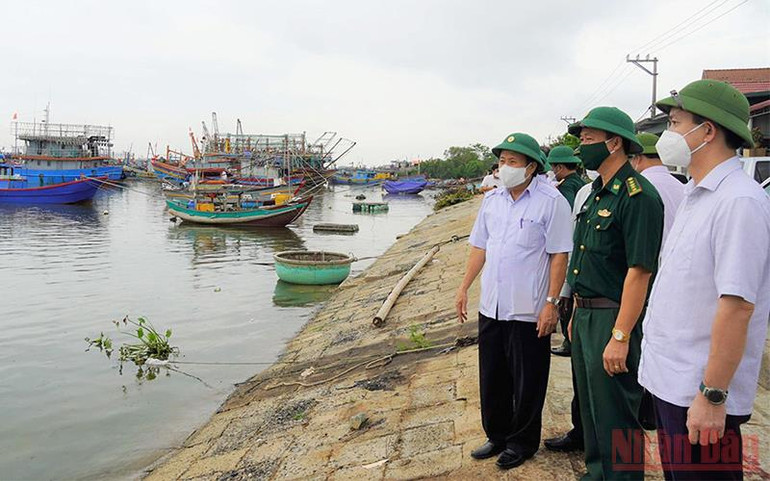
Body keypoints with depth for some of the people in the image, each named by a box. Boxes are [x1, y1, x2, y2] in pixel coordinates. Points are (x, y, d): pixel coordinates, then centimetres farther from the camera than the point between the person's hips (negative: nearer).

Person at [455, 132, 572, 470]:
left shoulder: (551, 201, -10)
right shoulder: (492, 199, 8)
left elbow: (559, 255, -12)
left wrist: (551, 303, -16)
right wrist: (464, 287, 9)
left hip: (528, 312, -6)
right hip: (491, 307, 6)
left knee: (527, 384, 9)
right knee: (492, 379, 17)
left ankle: (523, 442, 28)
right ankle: (497, 436, 35)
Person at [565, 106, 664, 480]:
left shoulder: (638, 196, -17)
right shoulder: (596, 193, 12)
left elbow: (639, 271, -22)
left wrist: (620, 336, -24)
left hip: (614, 318, -9)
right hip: (585, 315, 10)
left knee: (615, 417, 3)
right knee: (590, 405, 21)